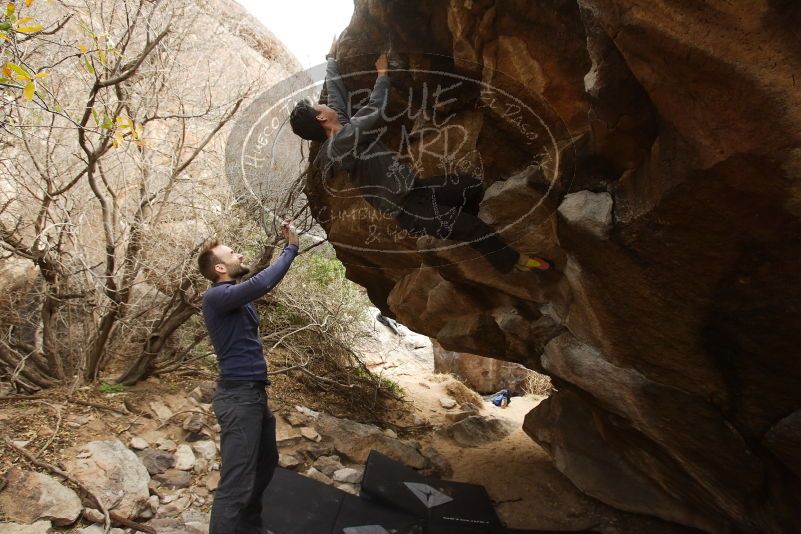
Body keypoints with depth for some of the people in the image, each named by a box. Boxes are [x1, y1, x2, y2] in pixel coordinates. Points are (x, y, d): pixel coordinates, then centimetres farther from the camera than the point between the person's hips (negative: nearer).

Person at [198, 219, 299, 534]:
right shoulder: (217, 296, -16)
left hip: (255, 395, 11)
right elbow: (261, 283, -27)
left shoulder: (239, 296, 13)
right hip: (238, 397, -11)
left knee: (266, 464, 25)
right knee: (236, 483, -8)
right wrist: (291, 249, -19)